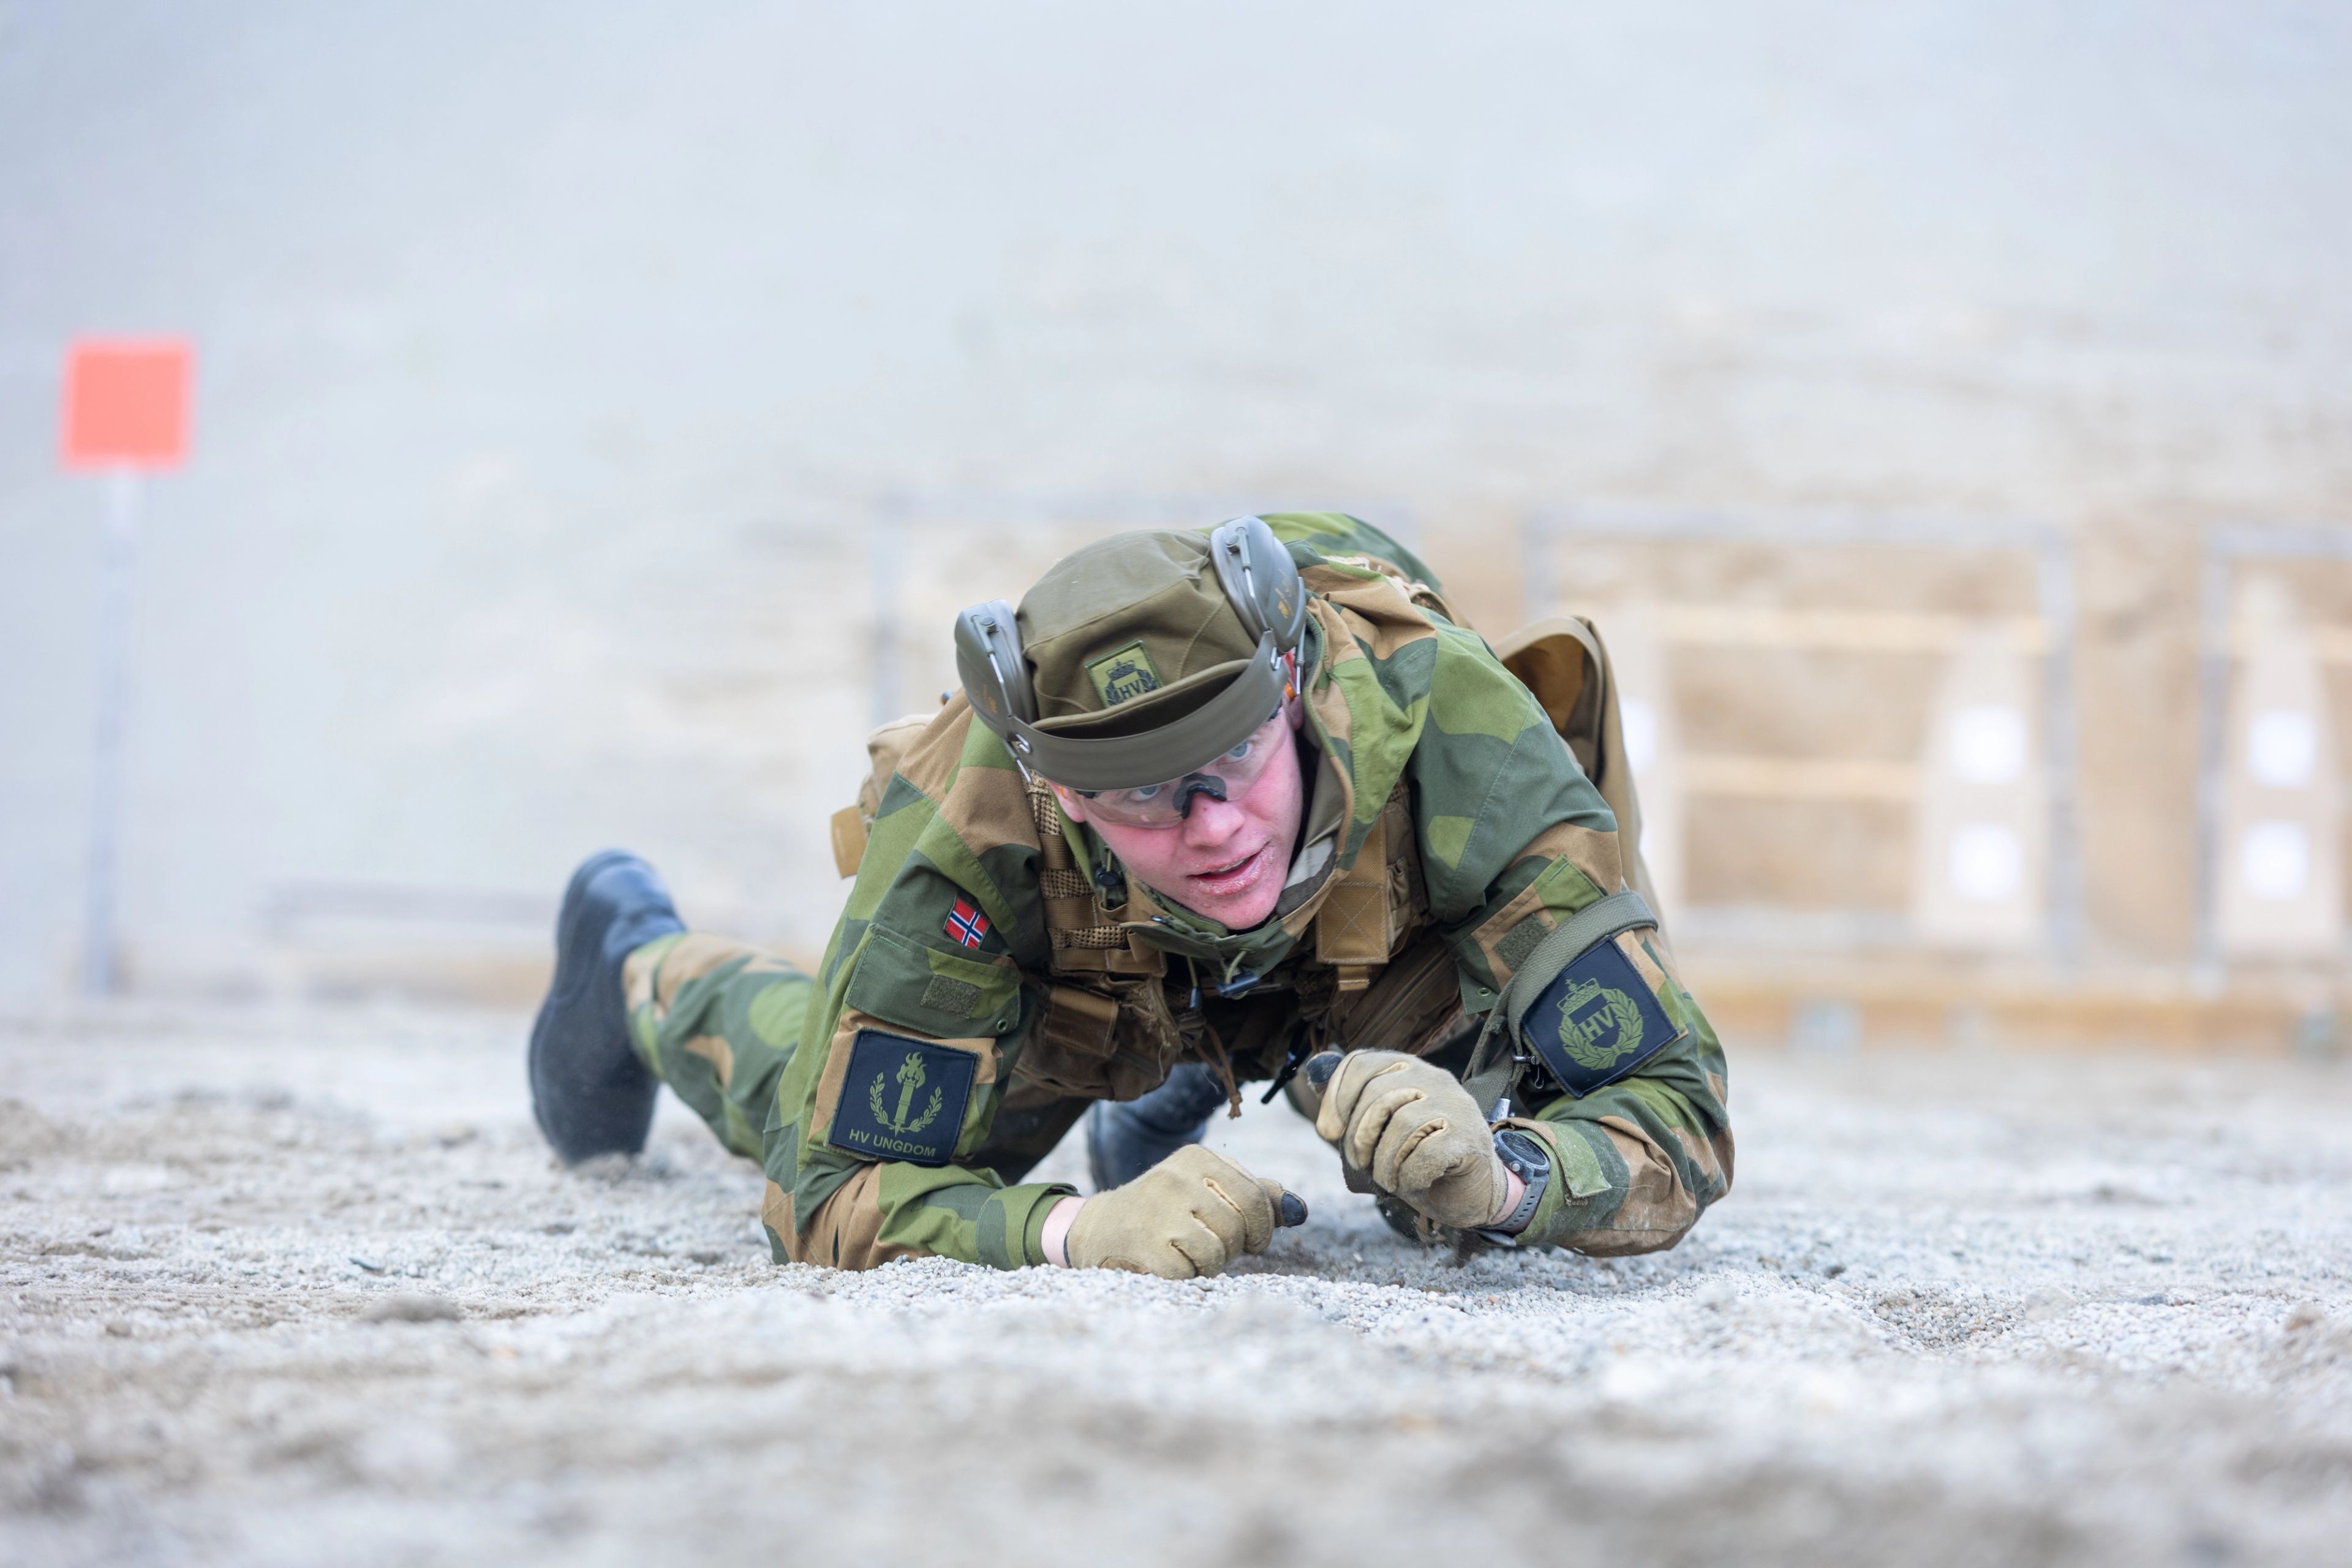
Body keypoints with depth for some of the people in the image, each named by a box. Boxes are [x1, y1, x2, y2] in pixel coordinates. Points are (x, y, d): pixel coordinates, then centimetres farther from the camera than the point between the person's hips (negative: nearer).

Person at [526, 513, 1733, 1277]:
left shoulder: (1450, 724, -48)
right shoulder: (974, 824, -47)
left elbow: (1671, 1115, -47)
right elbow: (830, 1191, -41)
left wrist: (1495, 1172, -69)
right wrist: (1076, 1230, -60)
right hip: (1070, 973, 0)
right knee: (818, 1088, 23)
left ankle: (1159, 1112, 49)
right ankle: (641, 965, 58)